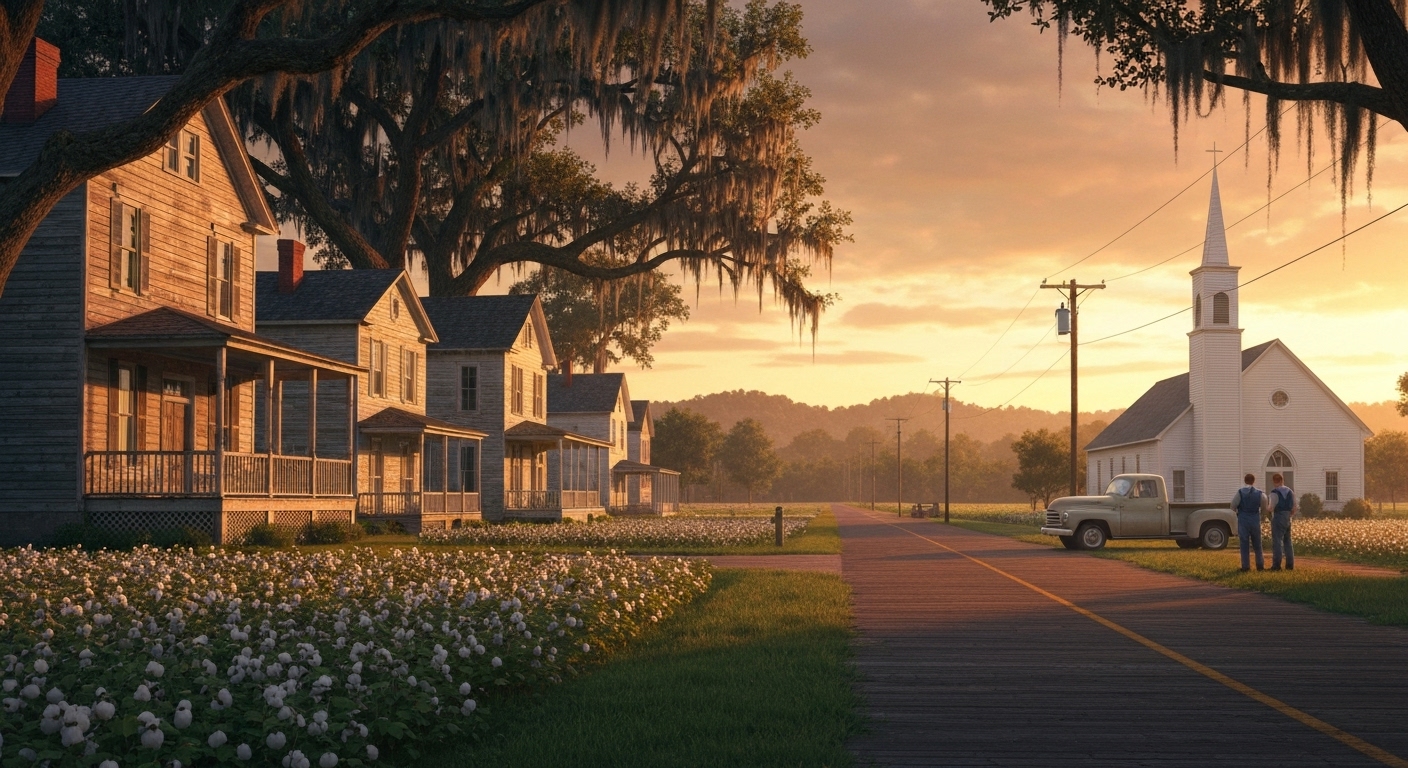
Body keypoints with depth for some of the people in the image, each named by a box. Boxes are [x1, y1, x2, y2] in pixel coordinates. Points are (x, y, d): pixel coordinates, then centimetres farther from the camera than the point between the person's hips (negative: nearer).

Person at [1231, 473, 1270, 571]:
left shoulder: (1240, 492, -8)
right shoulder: (1259, 493, 0)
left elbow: (1233, 506, -9)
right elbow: (1266, 508, 5)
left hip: (1243, 520, -2)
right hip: (1255, 520, 2)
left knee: (1244, 544, 1)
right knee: (1257, 544, 14)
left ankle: (1246, 566, -2)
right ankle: (1260, 565, 14)